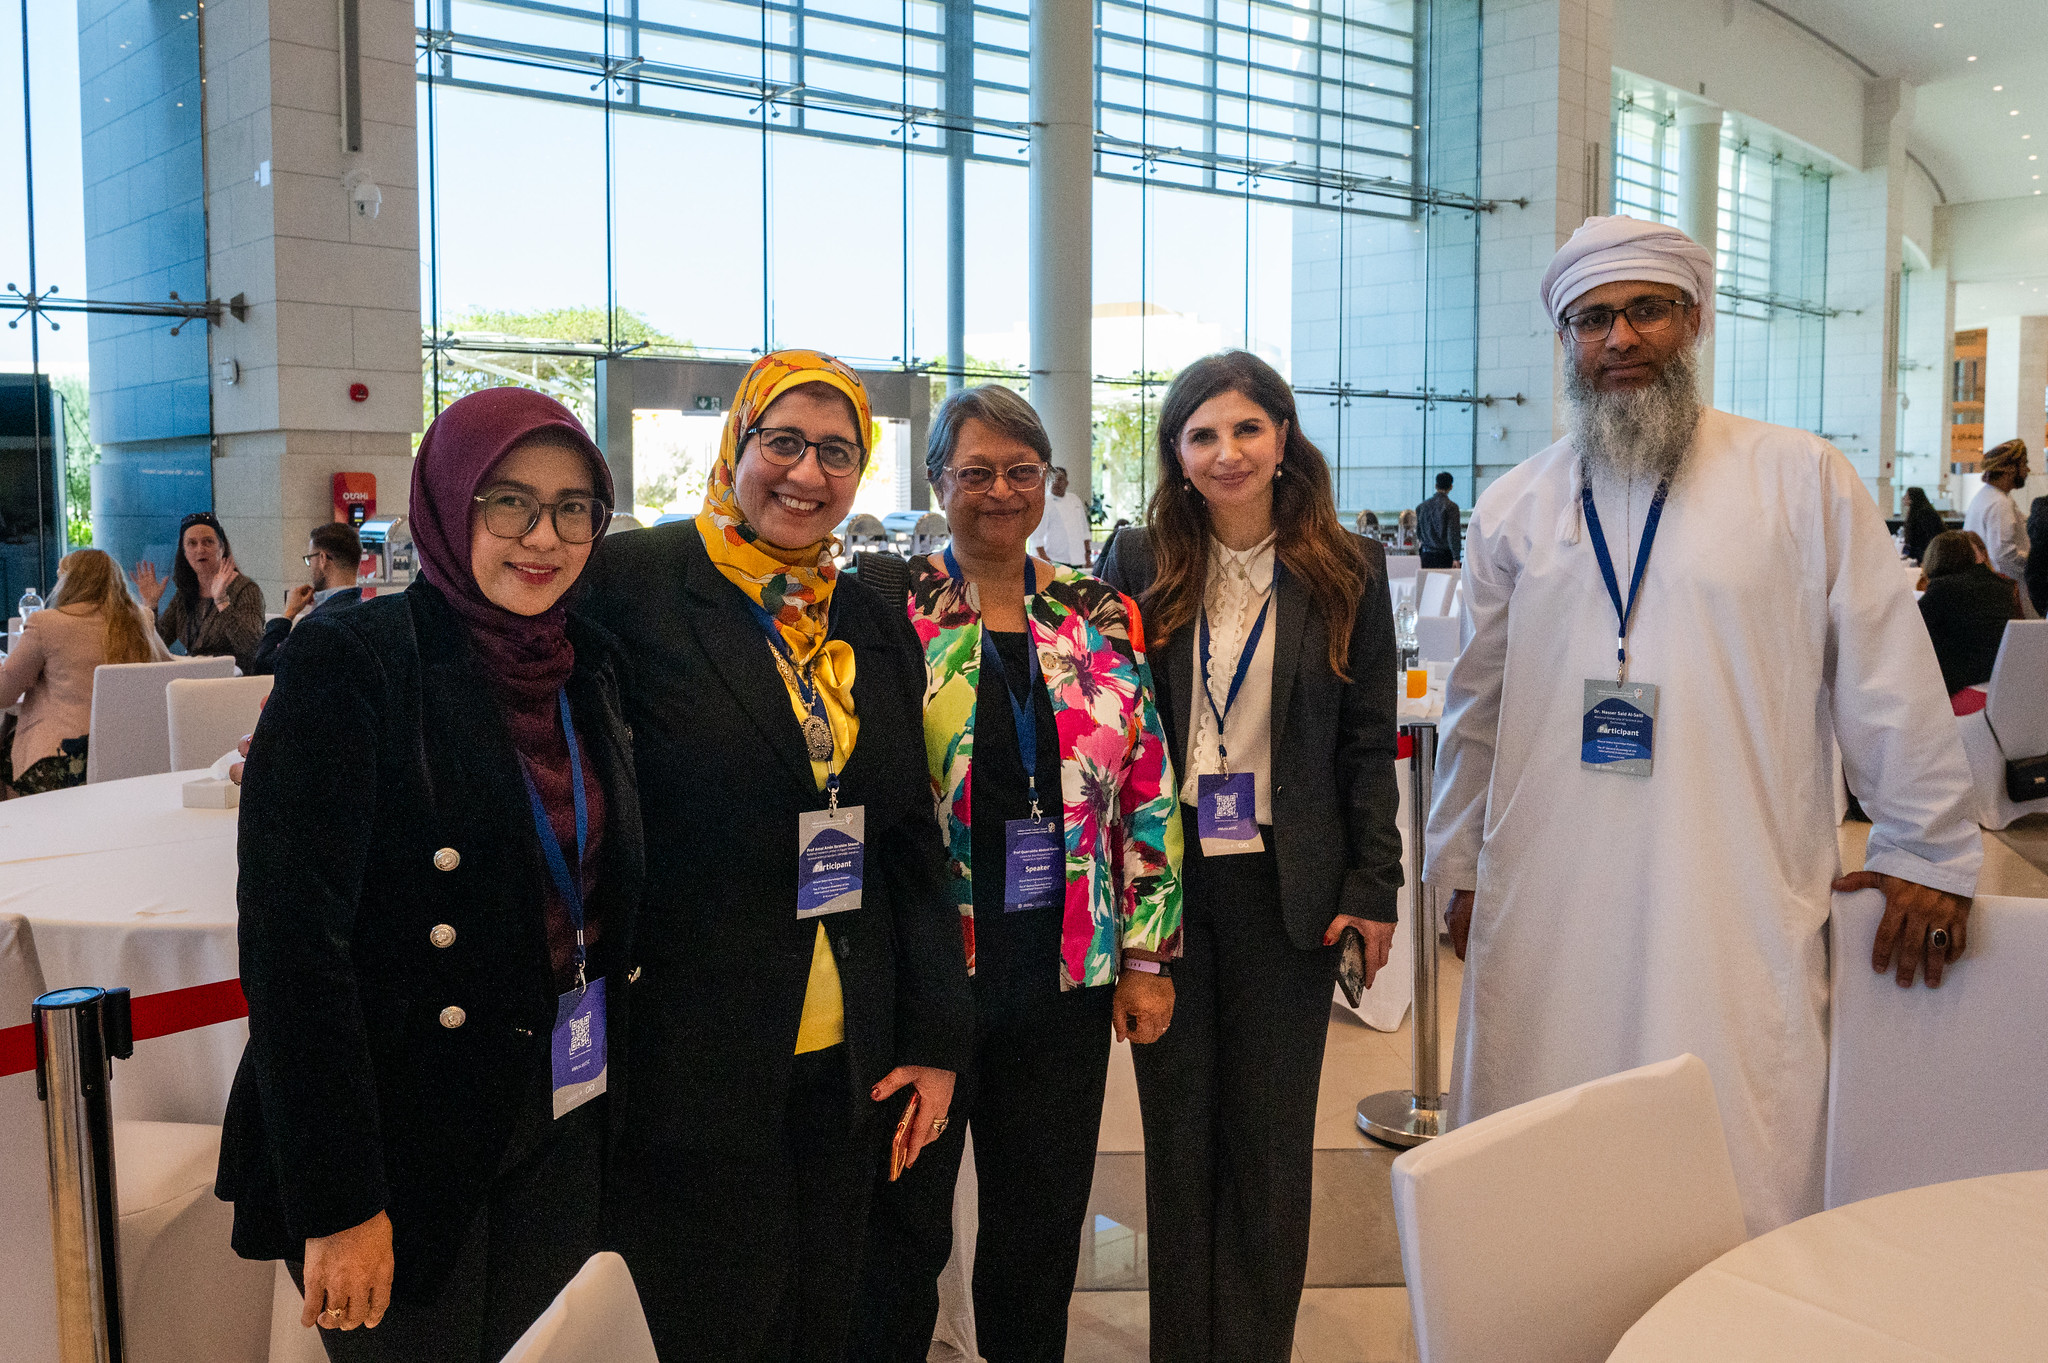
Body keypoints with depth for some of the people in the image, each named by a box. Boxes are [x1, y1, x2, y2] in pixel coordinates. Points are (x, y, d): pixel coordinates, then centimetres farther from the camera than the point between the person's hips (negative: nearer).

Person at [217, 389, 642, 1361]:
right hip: (405, 1128, -6)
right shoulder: (349, 661, -15)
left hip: (562, 1122, 6)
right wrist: (335, 1201, -19)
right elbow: (292, 940, -18)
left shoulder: (588, 666, 5)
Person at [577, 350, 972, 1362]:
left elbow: (912, 844, 11)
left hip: (846, 1058, 5)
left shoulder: (876, 626, 9)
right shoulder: (633, 582, -8)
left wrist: (937, 1038, 8)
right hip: (687, 1056, -5)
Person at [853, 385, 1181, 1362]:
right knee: (904, 1219, 11)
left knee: (1045, 1217, 16)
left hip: (1067, 971, 3)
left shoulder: (1100, 615, 4)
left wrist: (1149, 954, 3)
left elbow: (1148, 789, 5)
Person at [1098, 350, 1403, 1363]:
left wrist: (1373, 888, -1)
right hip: (1163, 881, 1)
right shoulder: (1135, 566, 2)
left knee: (1271, 1137, 9)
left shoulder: (1347, 575, 1)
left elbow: (1369, 742, 3)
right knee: (1178, 1128, 11)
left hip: (1289, 888, 0)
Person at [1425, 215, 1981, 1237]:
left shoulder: (1803, 481, 3)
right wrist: (1459, 868, 16)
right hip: (1547, 914, 2)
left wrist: (1930, 855, 6)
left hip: (1738, 913, -2)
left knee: (1743, 1193, 1)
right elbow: (1476, 708, 15)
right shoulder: (1514, 509, 10)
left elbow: (1891, 680, 5)